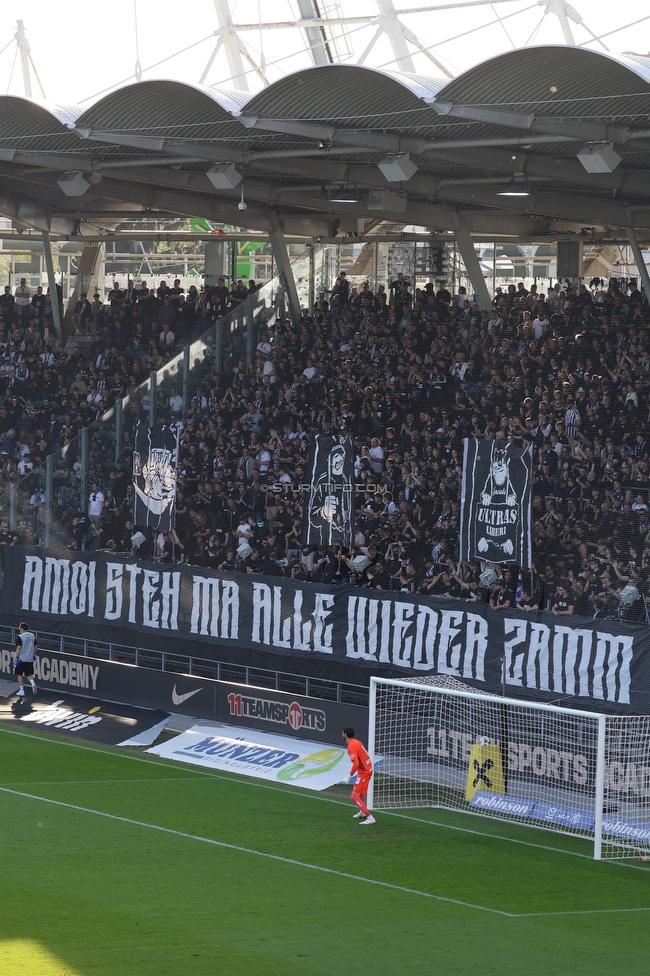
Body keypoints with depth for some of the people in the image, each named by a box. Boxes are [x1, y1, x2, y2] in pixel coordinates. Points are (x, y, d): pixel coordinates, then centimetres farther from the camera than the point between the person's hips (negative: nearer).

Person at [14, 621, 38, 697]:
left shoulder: (20, 637, -14)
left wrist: (16, 657, -18)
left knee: (20, 675, 9)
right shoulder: (32, 635, 6)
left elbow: (19, 647, -21)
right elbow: (35, 646, 14)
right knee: (29, 674, 14)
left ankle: (21, 691, 10)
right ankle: (32, 683, -14)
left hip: (21, 659, -5)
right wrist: (33, 655, 25)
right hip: (30, 659, 5)